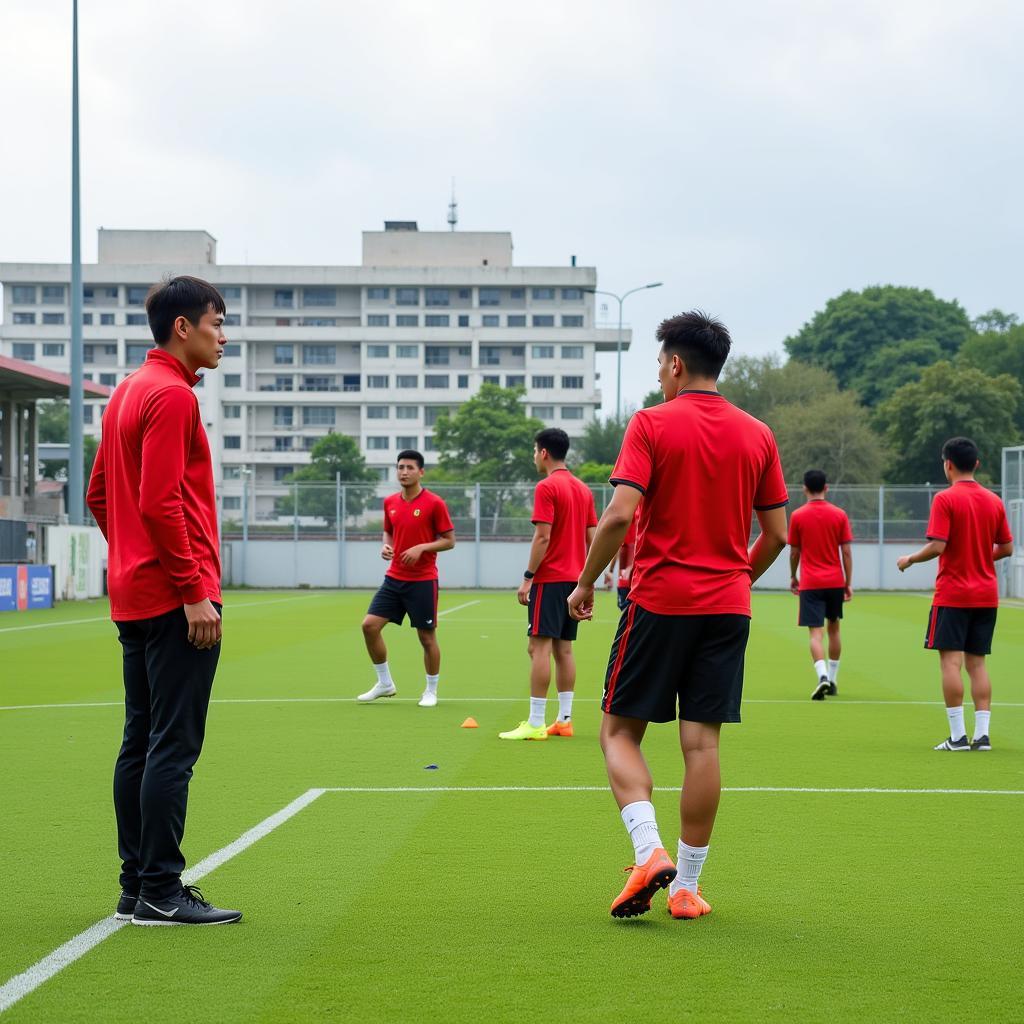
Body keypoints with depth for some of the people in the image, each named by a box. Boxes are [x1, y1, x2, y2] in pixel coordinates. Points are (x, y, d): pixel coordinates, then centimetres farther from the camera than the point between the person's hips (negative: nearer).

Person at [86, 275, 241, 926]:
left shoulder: (129, 392, 16)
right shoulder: (172, 395, -13)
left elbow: (100, 495, 21)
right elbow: (160, 503, -20)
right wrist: (195, 592, -18)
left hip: (133, 597, 10)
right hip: (175, 598, -10)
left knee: (141, 743, 11)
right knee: (174, 746, -7)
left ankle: (137, 886, 16)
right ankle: (160, 892, -5)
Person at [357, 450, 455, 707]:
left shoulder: (434, 503, -9)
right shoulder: (390, 502, 7)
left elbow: (449, 540, -6)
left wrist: (422, 548, -19)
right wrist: (386, 546, 0)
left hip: (422, 581, -5)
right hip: (394, 578, 5)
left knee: (427, 637, 2)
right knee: (369, 625, -3)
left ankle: (431, 691, 20)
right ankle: (385, 683, 13)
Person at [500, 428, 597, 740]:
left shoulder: (547, 488, -11)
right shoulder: (583, 489, 13)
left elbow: (542, 537, -17)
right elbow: (592, 538, 13)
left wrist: (527, 577, -14)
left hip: (550, 579, -8)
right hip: (574, 579, 8)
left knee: (539, 646, -8)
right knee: (563, 649, 11)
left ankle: (535, 723, -10)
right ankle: (564, 720, 10)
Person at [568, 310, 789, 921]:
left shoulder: (652, 424, -6)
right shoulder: (757, 435, 7)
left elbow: (620, 514, -15)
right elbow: (778, 533, 8)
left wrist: (586, 584, -3)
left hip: (659, 601, -3)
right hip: (729, 607, 4)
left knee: (620, 731, 7)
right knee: (703, 743, 4)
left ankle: (650, 852, -12)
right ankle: (687, 887, 6)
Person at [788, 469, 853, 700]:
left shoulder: (798, 516, -3)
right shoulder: (839, 515, 0)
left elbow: (794, 552, 2)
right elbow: (846, 552, 0)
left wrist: (793, 577, 18)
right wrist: (848, 583, 5)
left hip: (810, 583, -2)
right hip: (835, 581, 2)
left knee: (816, 632, -6)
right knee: (833, 629, 18)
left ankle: (823, 676, -26)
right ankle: (832, 680, 24)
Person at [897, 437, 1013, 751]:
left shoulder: (945, 499, -10)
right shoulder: (994, 501, 7)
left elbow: (937, 546, -16)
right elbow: (1007, 548, 10)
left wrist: (909, 560, 0)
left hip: (952, 595, -6)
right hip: (986, 595, 6)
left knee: (951, 661, -3)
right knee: (977, 663, 9)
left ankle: (958, 735, -7)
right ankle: (982, 734, 4)